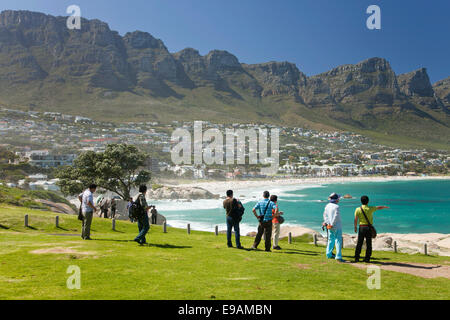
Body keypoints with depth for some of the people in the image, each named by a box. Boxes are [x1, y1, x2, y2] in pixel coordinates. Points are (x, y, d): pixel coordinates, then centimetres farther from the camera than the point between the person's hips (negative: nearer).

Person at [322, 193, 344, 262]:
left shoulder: (327, 206, 7)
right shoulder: (336, 206, -17)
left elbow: (325, 214, 8)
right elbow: (336, 216, -22)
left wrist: (327, 222, 2)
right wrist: (332, 224, -16)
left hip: (330, 227, 8)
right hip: (337, 226, -8)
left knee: (331, 240, 18)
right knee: (338, 241, -4)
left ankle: (329, 254, 25)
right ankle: (338, 256, -6)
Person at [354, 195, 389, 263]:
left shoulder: (358, 209, -4)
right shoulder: (370, 208, -3)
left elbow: (355, 219, -5)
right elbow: (379, 207, 15)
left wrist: (355, 227, 8)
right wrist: (385, 207, 33)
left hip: (361, 227, 0)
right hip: (369, 227, 0)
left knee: (359, 243, 4)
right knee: (368, 244, 6)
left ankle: (356, 258, 4)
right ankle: (367, 259, 7)